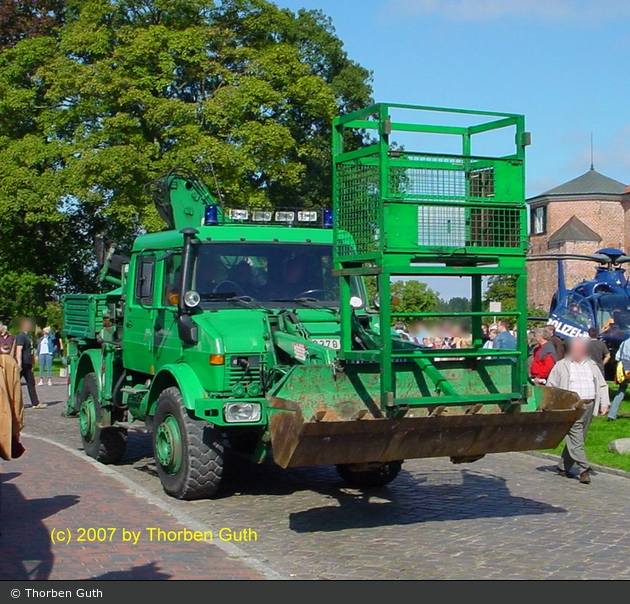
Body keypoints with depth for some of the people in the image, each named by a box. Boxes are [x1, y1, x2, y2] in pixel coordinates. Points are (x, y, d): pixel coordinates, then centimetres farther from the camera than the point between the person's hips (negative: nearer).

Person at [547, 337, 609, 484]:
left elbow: (602, 385, 20)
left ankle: (563, 467, 18)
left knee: (579, 438, 7)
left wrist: (604, 403, 7)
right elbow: (551, 387, 5)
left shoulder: (592, 366, 16)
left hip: (588, 406, 4)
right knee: (575, 438, -11)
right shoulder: (561, 366, 4)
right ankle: (584, 470, -12)